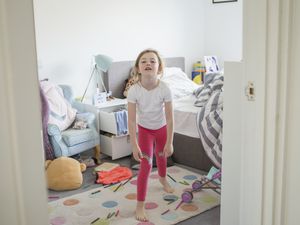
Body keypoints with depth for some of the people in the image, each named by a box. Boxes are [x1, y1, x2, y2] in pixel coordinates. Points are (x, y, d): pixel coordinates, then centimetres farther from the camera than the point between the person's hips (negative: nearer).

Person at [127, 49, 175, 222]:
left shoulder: (165, 89, -29)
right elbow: (132, 120, -23)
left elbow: (169, 118, -21)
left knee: (161, 156, 26)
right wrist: (134, 145, -24)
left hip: (161, 128, 2)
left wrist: (169, 143, -18)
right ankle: (140, 206, 1)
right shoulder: (134, 90, -28)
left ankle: (163, 179, 59)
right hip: (144, 129, -1)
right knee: (146, 165, -10)